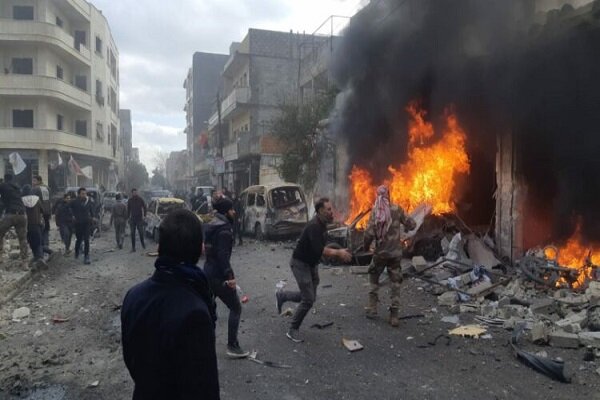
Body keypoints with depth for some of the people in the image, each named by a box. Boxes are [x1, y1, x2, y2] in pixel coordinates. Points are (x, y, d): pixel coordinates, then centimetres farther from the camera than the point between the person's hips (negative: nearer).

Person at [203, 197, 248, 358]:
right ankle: (232, 346, 4)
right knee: (236, 308, 2)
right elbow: (223, 255, -24)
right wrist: (230, 276, -25)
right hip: (219, 275, -9)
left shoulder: (211, 225, 12)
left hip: (208, 272, 9)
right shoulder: (224, 229, -17)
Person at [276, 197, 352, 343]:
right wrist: (338, 253, -27)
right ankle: (292, 330, 9)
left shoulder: (322, 224, 3)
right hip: (300, 264, -9)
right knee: (308, 300, -7)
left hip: (311, 264, 9)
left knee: (310, 297, 14)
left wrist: (338, 252, 2)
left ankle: (282, 295, 34)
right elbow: (319, 250, -35)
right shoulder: (314, 226, -27)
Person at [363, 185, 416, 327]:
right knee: (395, 283, 9)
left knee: (373, 279, 21)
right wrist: (406, 226, 23)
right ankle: (394, 315, 7)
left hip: (380, 252, -1)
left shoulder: (375, 211, -9)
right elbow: (412, 224, 0)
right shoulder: (397, 209, -5)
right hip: (396, 252, 1)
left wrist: (366, 246, 3)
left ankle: (372, 309, 20)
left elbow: (369, 233, -15)